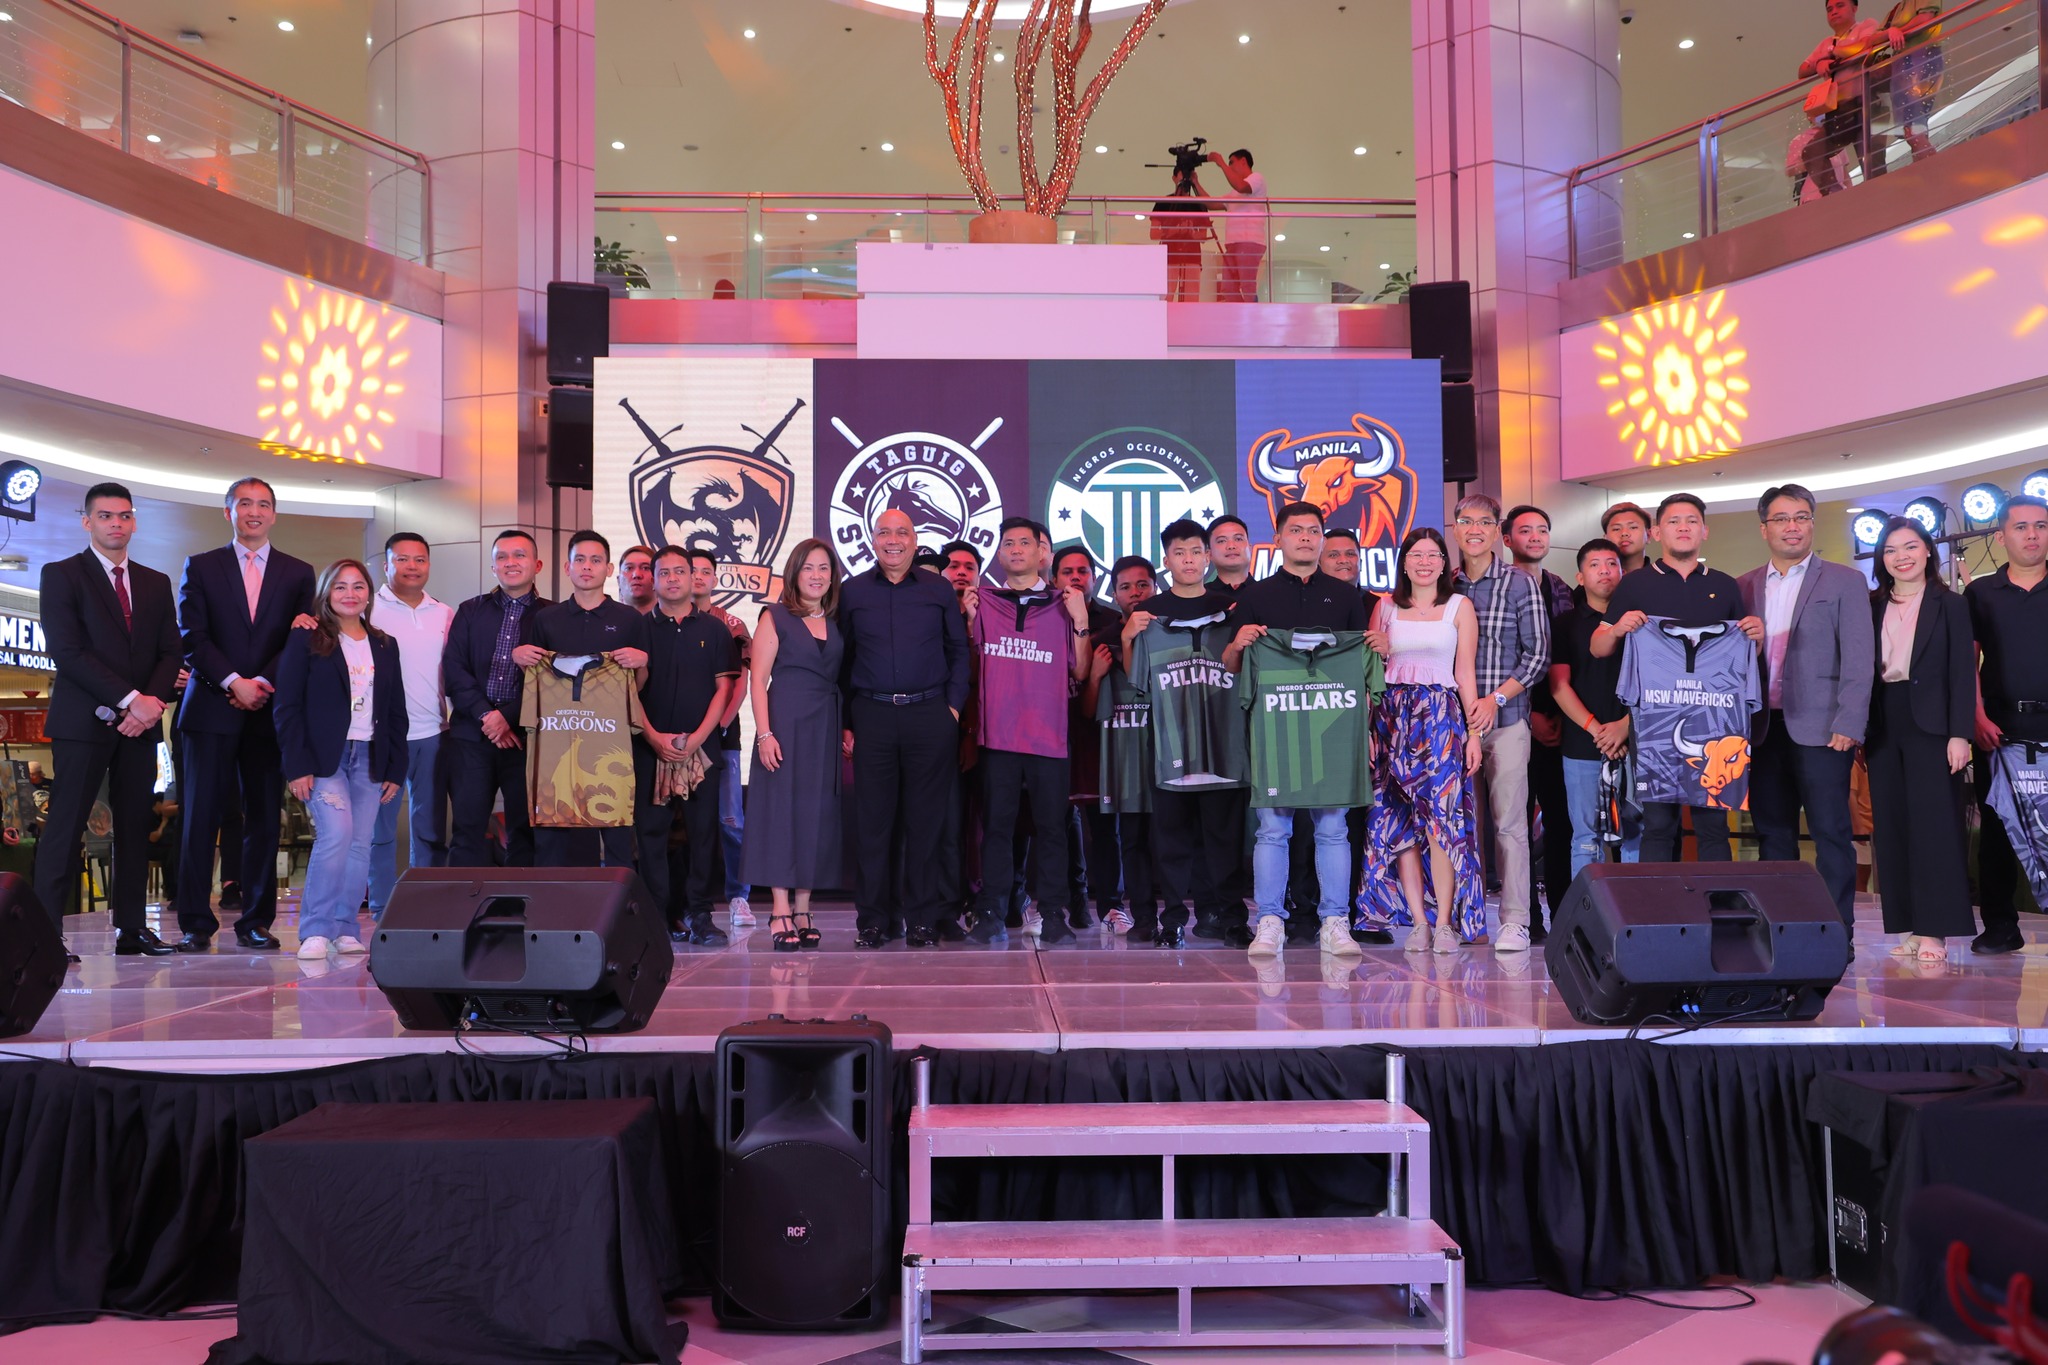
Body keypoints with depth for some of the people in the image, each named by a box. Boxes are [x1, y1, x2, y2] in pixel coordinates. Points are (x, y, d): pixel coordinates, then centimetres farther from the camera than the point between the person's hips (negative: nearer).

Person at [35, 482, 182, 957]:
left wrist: (154, 700, -8)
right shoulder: (61, 575, 2)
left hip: (141, 721, 5)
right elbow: (67, 651, -9)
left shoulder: (155, 583, 17)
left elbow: (170, 651, 11)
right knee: (65, 826, -5)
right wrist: (130, 699, -15)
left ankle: (131, 928, 9)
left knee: (135, 827, 5)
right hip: (84, 721, -5)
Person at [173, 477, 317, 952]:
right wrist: (234, 682, -12)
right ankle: (195, 922, 4)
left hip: (269, 711, 1)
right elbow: (193, 639, 0)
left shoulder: (298, 573, 11)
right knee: (201, 817, -2)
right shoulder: (201, 567, 9)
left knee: (265, 819, 3)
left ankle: (256, 920, 10)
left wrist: (264, 682, -10)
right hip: (212, 708, -1)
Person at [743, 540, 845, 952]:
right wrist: (764, 733, -13)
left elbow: (844, 680, 13)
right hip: (785, 723, -4)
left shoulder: (837, 621, 12)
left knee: (818, 814, 4)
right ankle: (781, 913, -1)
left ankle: (803, 910, 11)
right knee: (781, 809, -4)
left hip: (826, 728, 4)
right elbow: (757, 679, -5)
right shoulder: (775, 617, 0)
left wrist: (846, 728, 3)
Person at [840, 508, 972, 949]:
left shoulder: (939, 590, 9)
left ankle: (922, 917, 10)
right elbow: (841, 661, 8)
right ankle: (871, 919, 10)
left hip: (930, 715, 0)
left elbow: (959, 651, 10)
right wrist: (845, 722, 2)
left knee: (926, 817, 2)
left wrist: (954, 705, -1)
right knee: (874, 817, 2)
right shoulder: (852, 592, 9)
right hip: (872, 716, 0)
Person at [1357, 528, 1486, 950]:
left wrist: (1473, 732, -2)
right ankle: (1419, 921, 3)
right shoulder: (1386, 607, 11)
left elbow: (1466, 673, 4)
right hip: (1393, 717, 2)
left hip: (1442, 715, -2)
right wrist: (1366, 730, 0)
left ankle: (1445, 922, -4)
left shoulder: (1460, 606, 7)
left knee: (1440, 817, -11)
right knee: (1399, 823, -1)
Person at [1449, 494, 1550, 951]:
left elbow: (1539, 655, -2)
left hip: (1505, 717, -3)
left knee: (1509, 822, -4)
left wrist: (1496, 698, -12)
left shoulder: (1519, 583, 1)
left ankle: (1515, 921, 1)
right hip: (1455, 719, 3)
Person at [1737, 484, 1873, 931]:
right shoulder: (1745, 587, 13)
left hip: (1819, 727, -3)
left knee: (1830, 832, -3)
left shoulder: (1844, 581, 4)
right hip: (1764, 729, 4)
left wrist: (1848, 725, -12)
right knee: (1772, 833, 8)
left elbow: (1858, 658, -3)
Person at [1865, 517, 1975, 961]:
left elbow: (1963, 673, -3)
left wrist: (1959, 734, -12)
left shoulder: (1950, 606, 2)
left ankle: (1934, 930, 0)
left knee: (1934, 823, -4)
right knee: (1892, 826, 4)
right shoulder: (1872, 607, 11)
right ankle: (1909, 928, 10)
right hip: (1883, 728, 4)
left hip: (1930, 726, -4)